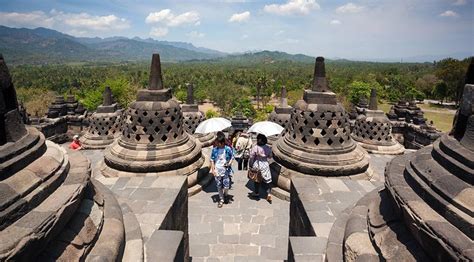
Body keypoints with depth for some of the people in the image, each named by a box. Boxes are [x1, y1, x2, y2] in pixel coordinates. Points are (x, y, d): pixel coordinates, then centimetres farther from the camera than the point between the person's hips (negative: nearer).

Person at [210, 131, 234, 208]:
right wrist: (213, 170, -3)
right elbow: (212, 160, 3)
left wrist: (229, 163, -14)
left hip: (226, 171, -1)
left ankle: (225, 195, 32)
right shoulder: (214, 150, -3)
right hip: (217, 171, 2)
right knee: (219, 187, 10)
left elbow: (232, 157, 5)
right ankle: (221, 200, 29)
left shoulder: (228, 149, -7)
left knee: (226, 186, -1)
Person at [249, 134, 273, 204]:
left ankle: (256, 192, 31)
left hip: (256, 164, -1)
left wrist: (251, 165, 2)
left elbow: (252, 157, -10)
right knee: (267, 180, 8)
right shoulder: (268, 148, -7)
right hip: (265, 164, 1)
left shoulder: (255, 148, -15)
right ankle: (268, 193, -5)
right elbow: (270, 156, 5)